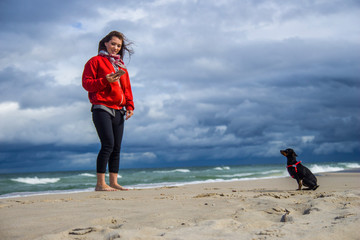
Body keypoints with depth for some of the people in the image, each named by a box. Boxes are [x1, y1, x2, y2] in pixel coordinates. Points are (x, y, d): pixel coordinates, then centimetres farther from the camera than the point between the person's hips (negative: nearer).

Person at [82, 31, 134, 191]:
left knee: (116, 148, 4)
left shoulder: (121, 66, 23)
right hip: (101, 109, -7)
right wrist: (105, 80, -17)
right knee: (108, 144, -17)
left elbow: (127, 88, 23)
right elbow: (86, 83, -4)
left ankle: (113, 183, 9)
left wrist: (130, 106, 8)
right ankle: (100, 184, -14)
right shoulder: (95, 61, 4)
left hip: (118, 111, 7)